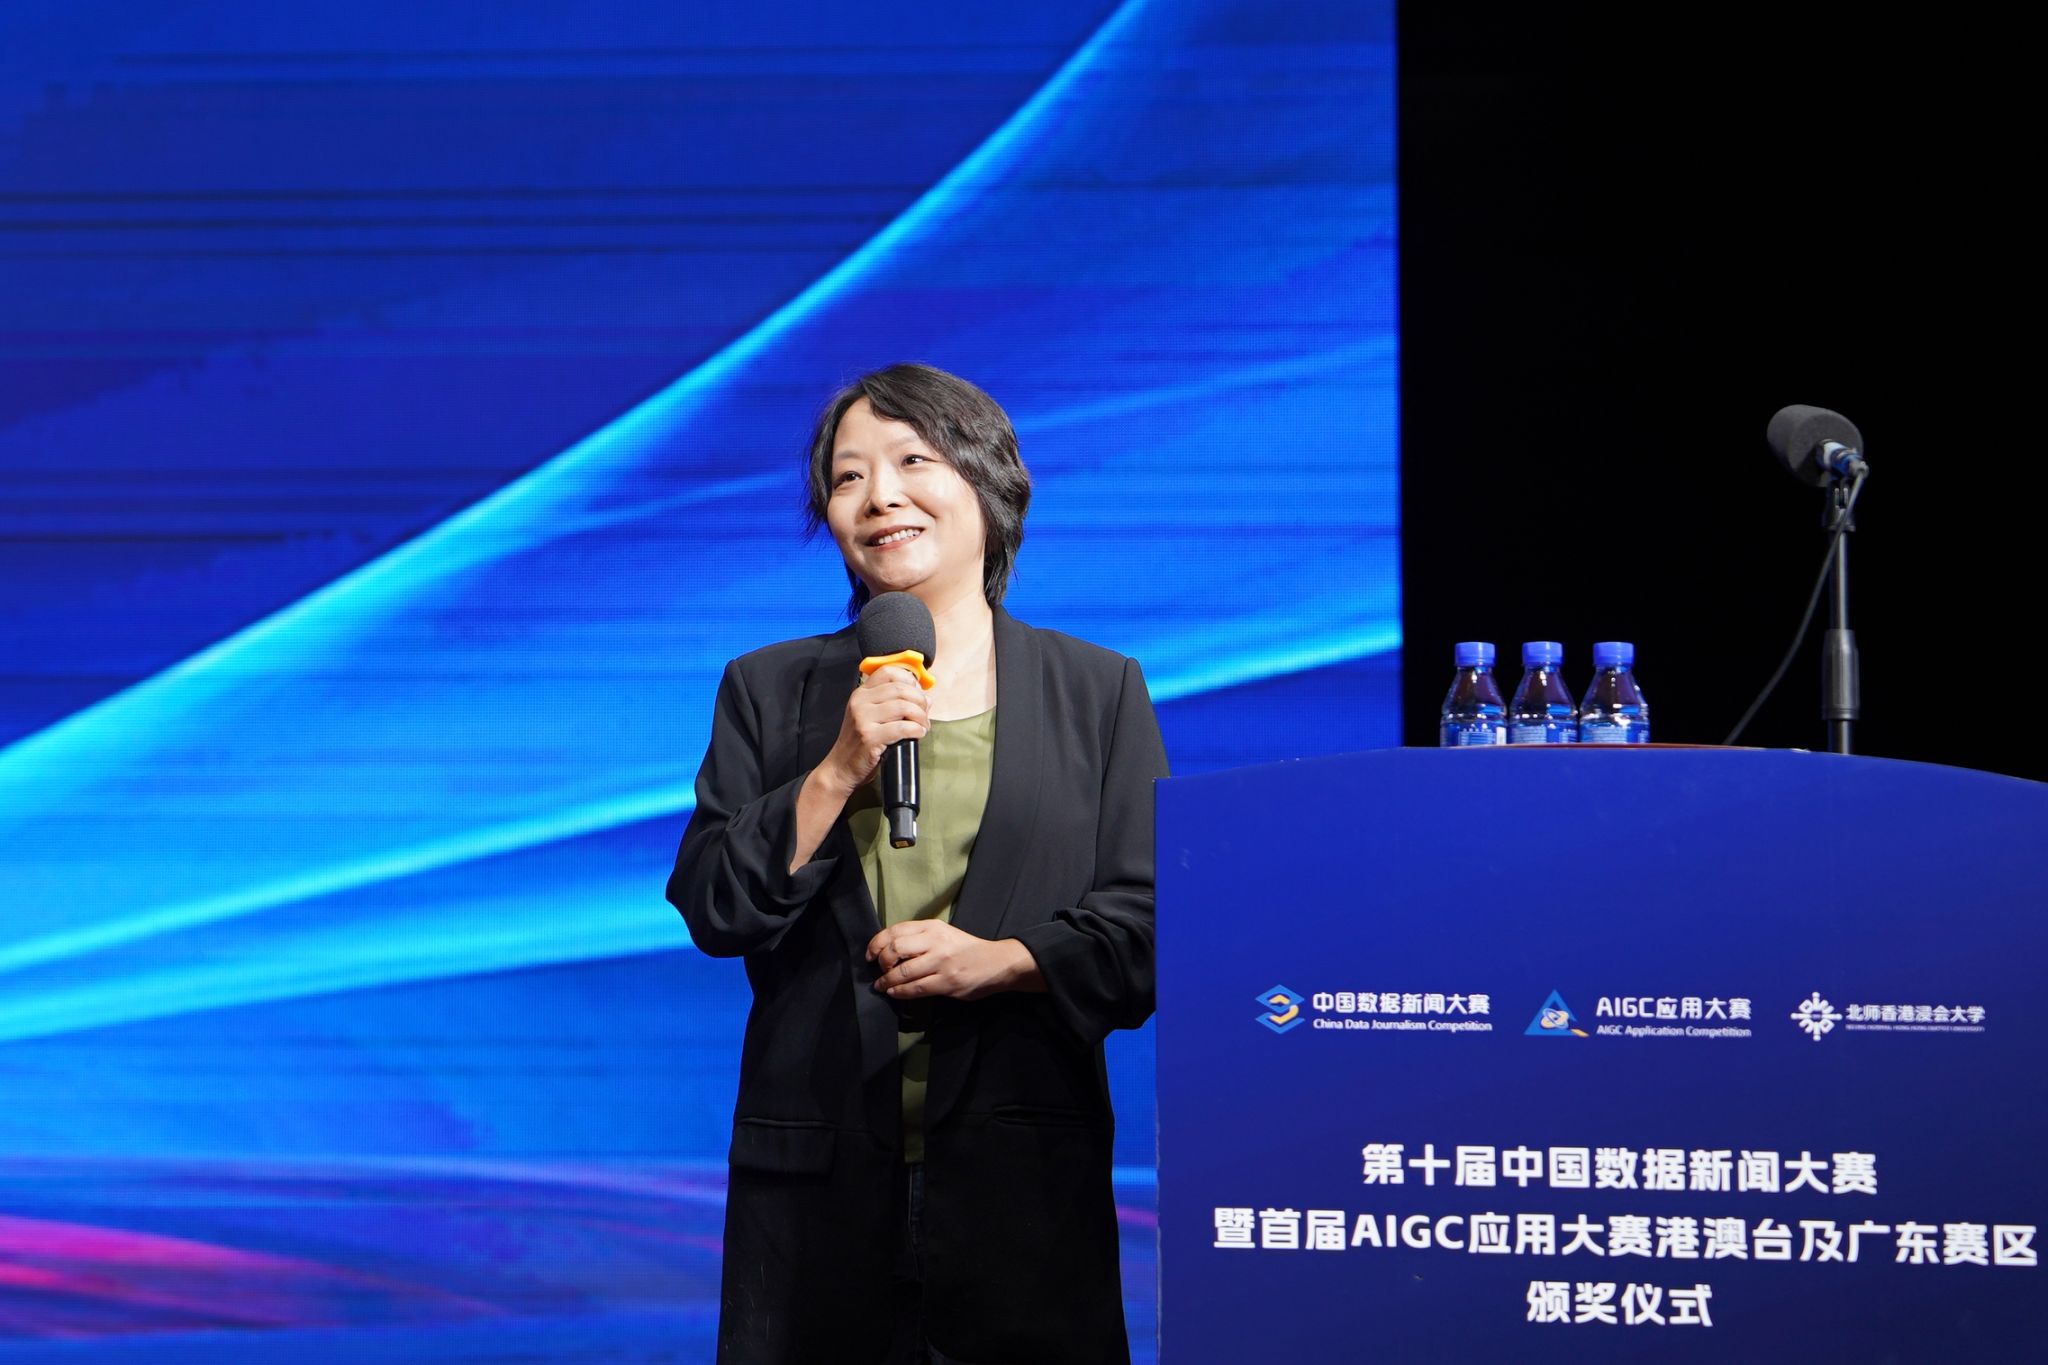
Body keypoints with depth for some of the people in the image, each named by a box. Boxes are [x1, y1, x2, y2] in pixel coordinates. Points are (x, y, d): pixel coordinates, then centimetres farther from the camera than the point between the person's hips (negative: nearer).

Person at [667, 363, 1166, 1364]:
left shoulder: (1100, 691, 8)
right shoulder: (766, 691, 12)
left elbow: (1149, 925, 1)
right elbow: (712, 912, 3)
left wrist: (1000, 962, -14)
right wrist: (836, 774, -8)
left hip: (1025, 1170, -1)